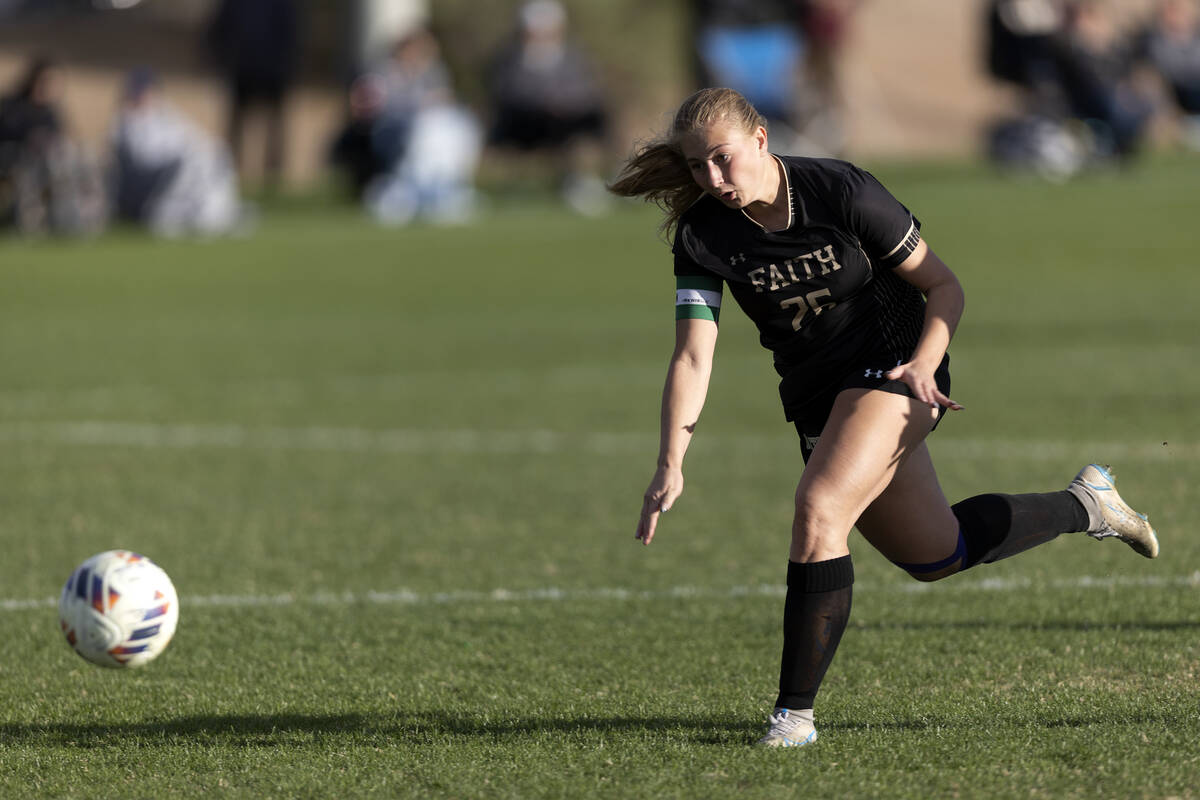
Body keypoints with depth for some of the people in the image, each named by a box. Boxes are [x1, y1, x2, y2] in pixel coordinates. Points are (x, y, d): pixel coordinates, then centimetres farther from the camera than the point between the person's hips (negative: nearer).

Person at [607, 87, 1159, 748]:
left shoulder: (839, 192, -20)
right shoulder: (702, 234, -13)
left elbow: (944, 286, -10)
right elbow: (692, 357, -18)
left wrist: (924, 362, -26)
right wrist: (670, 464, -31)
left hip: (895, 370, -5)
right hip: (816, 397, 5)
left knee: (819, 507, -28)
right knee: (934, 556, 14)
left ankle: (794, 713, -21)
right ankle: (1084, 505, 39)